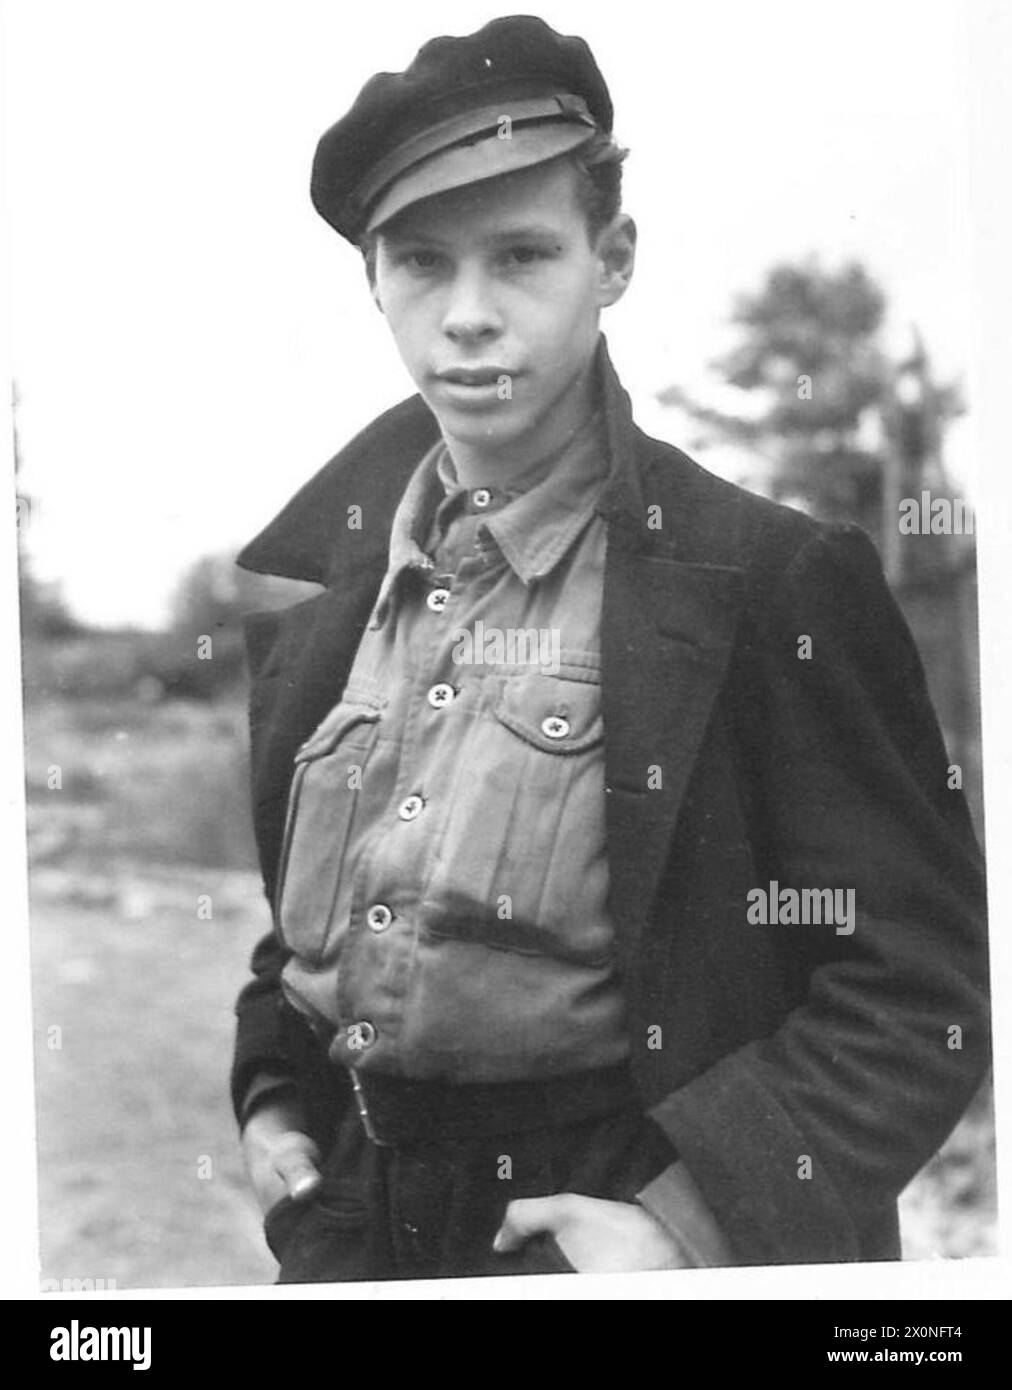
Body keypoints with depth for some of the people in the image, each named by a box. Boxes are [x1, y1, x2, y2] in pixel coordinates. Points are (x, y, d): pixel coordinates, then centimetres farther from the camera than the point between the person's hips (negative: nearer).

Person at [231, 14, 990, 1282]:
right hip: (348, 1217, 5)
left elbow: (923, 984, -14)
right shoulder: (308, 570, 1)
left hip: (617, 1224, -5)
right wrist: (272, 1098, 4)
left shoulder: (770, 578, -15)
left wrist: (693, 1219, -21)